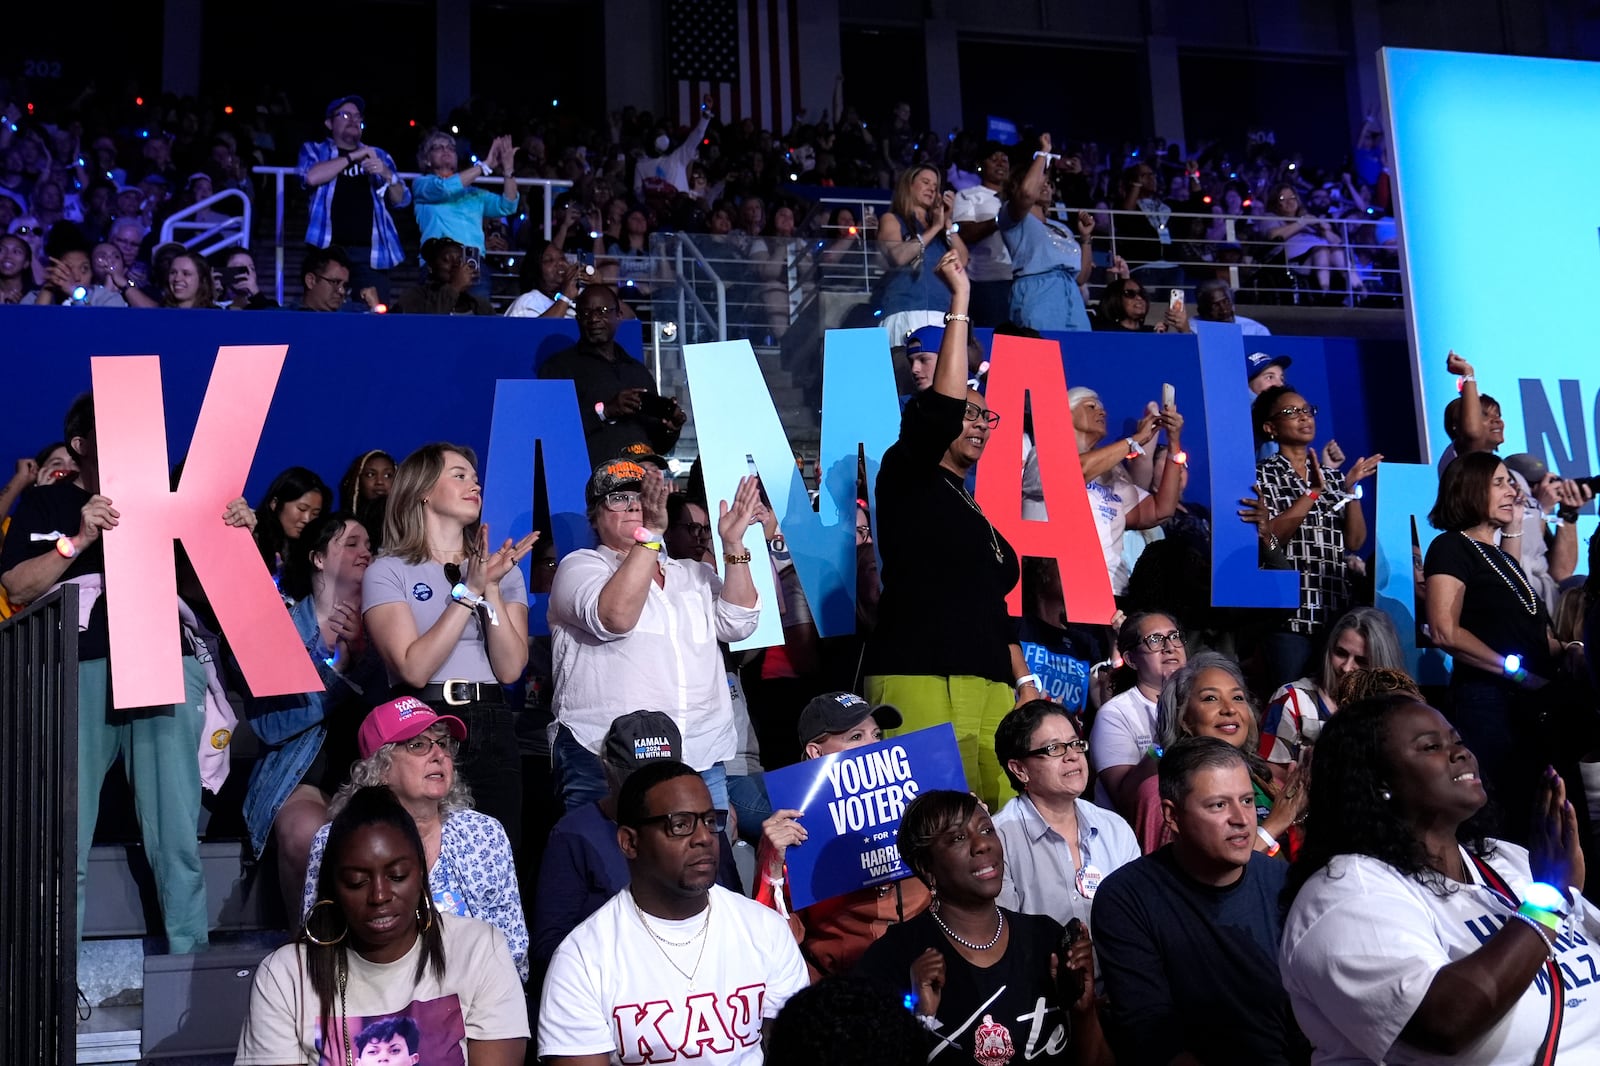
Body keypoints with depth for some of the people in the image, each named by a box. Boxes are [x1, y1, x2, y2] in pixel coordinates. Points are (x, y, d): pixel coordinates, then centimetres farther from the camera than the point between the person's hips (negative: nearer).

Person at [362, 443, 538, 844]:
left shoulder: (504, 570, 13)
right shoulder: (388, 571, 1)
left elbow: (510, 669, 0)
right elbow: (415, 668, -13)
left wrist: (491, 587, -9)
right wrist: (470, 590, -13)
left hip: (492, 730, 3)